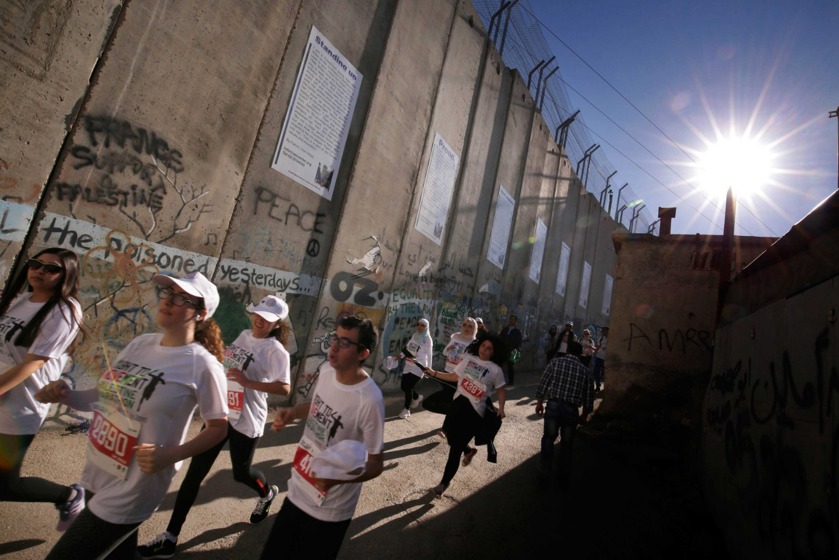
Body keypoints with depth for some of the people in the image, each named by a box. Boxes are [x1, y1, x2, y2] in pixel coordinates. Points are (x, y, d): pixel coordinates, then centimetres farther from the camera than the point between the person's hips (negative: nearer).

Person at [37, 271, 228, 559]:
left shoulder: (203, 365, -20)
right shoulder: (141, 343, 0)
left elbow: (218, 427, -12)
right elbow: (107, 397, 11)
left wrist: (169, 456, -23)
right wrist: (66, 395, -6)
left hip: (131, 491, -7)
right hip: (97, 475, 7)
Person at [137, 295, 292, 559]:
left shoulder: (275, 350, -18)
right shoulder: (244, 335, 5)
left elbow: (284, 388, -26)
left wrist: (248, 382, -30)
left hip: (246, 421, -6)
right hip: (220, 413, 6)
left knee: (241, 472, 14)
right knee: (195, 472, 8)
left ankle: (268, 493, 47)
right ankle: (170, 537, 21)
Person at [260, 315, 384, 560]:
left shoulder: (370, 400, -31)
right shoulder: (326, 371, -9)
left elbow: (376, 464, -20)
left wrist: (339, 478, -36)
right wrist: (292, 413, -6)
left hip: (329, 510, -6)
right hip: (297, 491, 7)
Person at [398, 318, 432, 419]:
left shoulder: (427, 339, -7)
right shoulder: (414, 335, 8)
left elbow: (429, 355, -5)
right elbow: (407, 348, 14)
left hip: (418, 367, -6)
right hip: (408, 365, 6)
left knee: (408, 387, -7)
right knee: (403, 386, 8)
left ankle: (406, 409, 11)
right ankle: (417, 397, 37)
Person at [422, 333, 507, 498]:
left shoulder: (495, 370, -5)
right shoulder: (469, 358, 5)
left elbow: (501, 391, 4)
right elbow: (455, 376, 13)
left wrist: (501, 408, -10)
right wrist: (434, 373, 9)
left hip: (474, 411, -5)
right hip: (457, 403, 5)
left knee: (455, 449, -1)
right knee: (451, 438, 15)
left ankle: (444, 484, 16)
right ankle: (468, 450, 50)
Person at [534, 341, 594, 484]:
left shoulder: (555, 361, 1)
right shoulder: (585, 370, 6)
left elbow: (543, 383, -2)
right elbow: (589, 395, 8)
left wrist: (539, 402, 8)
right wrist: (584, 414, 20)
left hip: (553, 405, -1)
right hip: (572, 410, 1)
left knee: (548, 438, 17)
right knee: (567, 443, 16)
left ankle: (545, 470, 16)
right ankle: (564, 477, 27)